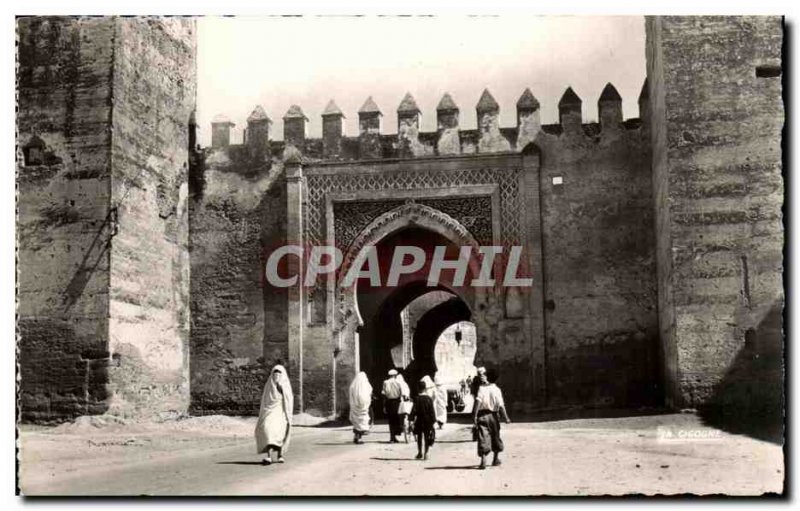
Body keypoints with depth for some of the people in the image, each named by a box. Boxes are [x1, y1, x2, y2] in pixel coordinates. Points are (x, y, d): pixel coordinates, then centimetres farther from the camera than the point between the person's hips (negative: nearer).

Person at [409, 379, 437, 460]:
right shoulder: (429, 399, -7)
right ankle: (425, 453, 2)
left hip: (419, 421, 0)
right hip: (428, 421, 0)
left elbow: (414, 410, -10)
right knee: (427, 438, 6)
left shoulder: (417, 399, -9)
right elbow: (432, 411, -5)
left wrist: (411, 419, -5)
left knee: (419, 437, 14)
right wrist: (433, 421, 0)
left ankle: (420, 453, 20)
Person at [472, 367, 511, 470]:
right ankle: (496, 459, 28)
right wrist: (506, 418, 1)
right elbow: (501, 405, -5)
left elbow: (478, 401, -16)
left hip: (482, 415, -2)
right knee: (495, 437, 18)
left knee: (483, 438, -4)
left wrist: (474, 416, -16)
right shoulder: (497, 389, -2)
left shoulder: (481, 388, -5)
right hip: (493, 415, 2)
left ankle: (483, 460, -16)